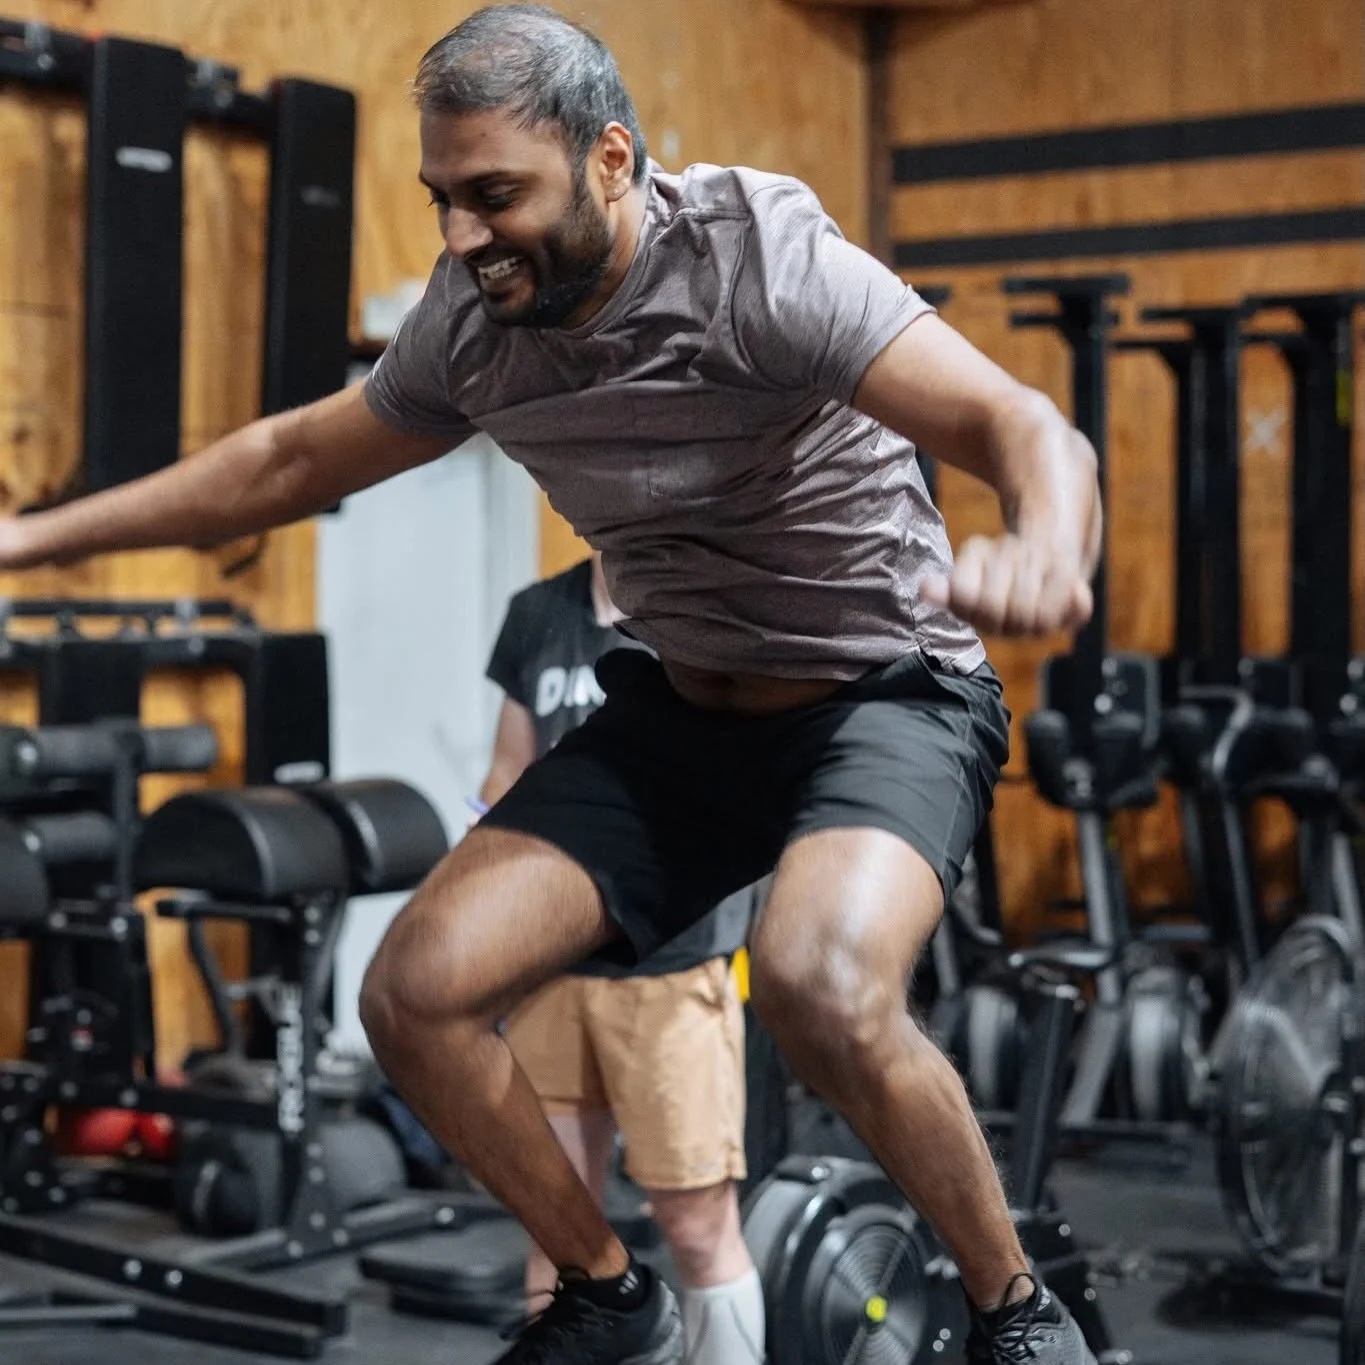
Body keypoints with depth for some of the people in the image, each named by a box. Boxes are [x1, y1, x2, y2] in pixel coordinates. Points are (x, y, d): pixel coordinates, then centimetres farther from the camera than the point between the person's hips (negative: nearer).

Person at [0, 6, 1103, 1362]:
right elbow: (293, 459, 13)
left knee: (818, 981, -36)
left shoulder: (760, 260, -22)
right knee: (416, 994, -10)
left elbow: (1025, 427, -32)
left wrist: (1046, 546, -56)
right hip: (678, 709, 6)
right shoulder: (472, 321, -4)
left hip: (885, 698, -6)